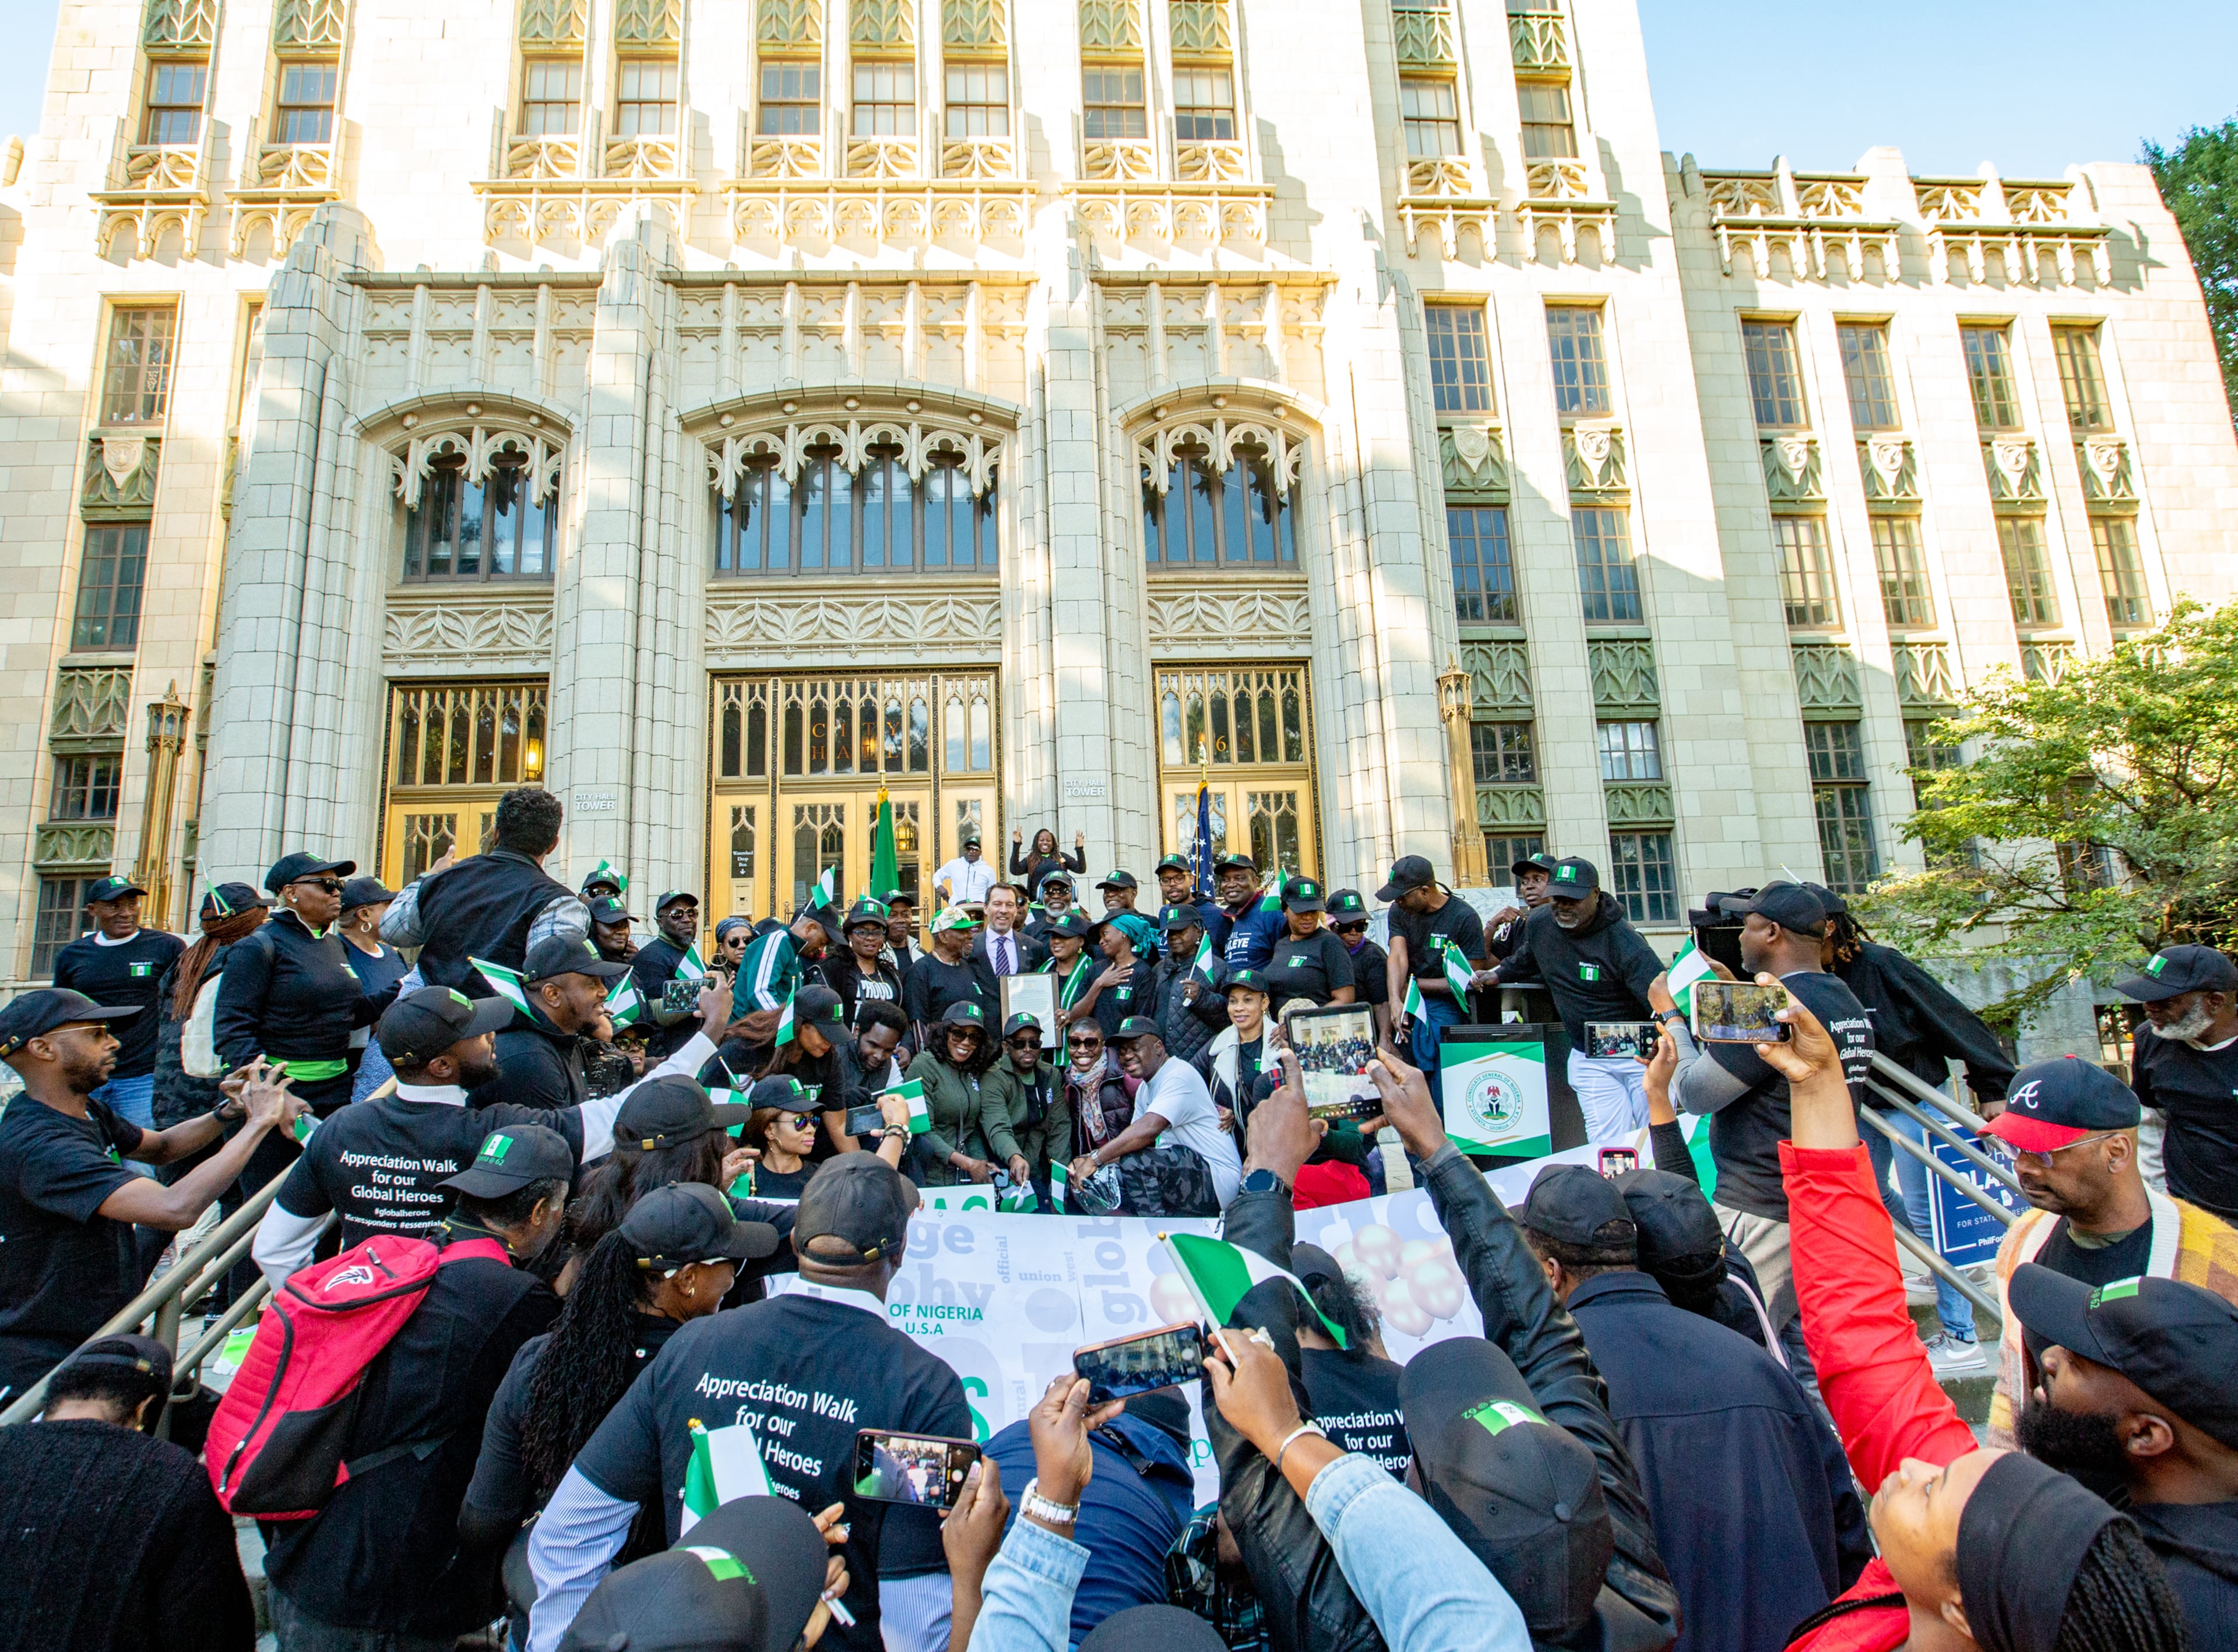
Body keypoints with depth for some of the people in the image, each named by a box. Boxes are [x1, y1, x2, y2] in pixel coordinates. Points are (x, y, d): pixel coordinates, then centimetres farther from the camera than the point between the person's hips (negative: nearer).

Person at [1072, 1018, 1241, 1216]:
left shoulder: (1180, 1076, -14)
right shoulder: (1146, 1089, 17)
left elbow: (1148, 1129, -29)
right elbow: (1130, 1142, 12)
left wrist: (1095, 1158, -26)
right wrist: (1089, 1161, -5)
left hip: (1216, 1182, -9)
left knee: (1135, 1161, -28)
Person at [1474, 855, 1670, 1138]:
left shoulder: (1621, 940, -19)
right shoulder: (1538, 924, -1)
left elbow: (1662, 994, -28)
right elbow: (1525, 960, 24)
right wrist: (1497, 974, 12)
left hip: (1641, 1054, -4)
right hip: (1589, 1059, 4)